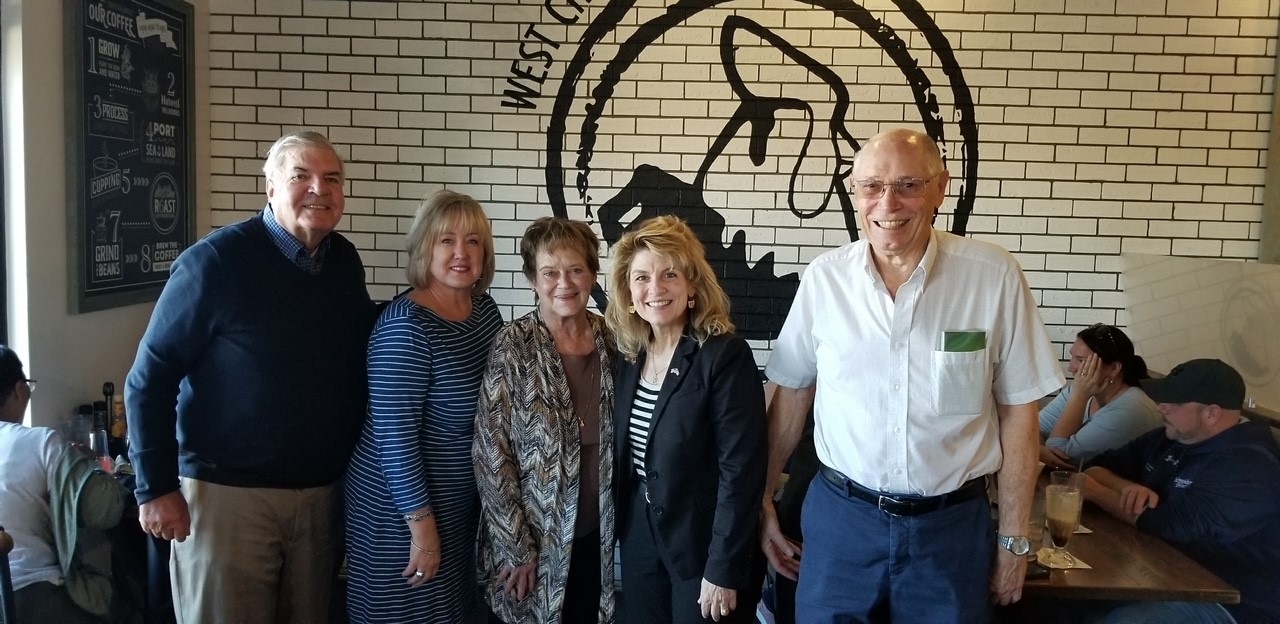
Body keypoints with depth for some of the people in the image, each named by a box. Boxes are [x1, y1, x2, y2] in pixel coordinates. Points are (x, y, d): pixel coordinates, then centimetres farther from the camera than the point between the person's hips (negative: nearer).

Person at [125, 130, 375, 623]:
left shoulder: (346, 262, 4)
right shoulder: (215, 261, -11)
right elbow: (150, 378, -9)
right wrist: (156, 487, -11)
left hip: (323, 492, 5)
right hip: (228, 491, -5)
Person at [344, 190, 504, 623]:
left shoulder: (484, 307, 0)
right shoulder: (406, 327, -23)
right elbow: (394, 437, -23)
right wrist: (423, 526, -20)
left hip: (464, 500, 8)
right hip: (404, 507, -8)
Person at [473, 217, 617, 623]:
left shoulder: (611, 341, -1)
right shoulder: (513, 347, -13)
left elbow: (622, 440, 8)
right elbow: (490, 454, -12)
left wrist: (619, 523, 6)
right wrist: (516, 548, -12)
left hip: (600, 534, 4)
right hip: (535, 538, -3)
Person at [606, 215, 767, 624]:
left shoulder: (726, 355, -17)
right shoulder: (630, 354, 2)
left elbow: (741, 471, -19)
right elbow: (625, 452, 10)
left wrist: (724, 570, -19)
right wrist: (624, 525, 8)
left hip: (702, 540, -6)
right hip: (640, 534, 6)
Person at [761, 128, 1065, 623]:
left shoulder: (994, 276, -10)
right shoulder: (823, 277, -6)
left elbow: (1017, 412, -3)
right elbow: (792, 395, 4)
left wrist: (1014, 539, 1)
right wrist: (762, 502, 6)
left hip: (953, 523, 0)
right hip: (840, 514, 1)